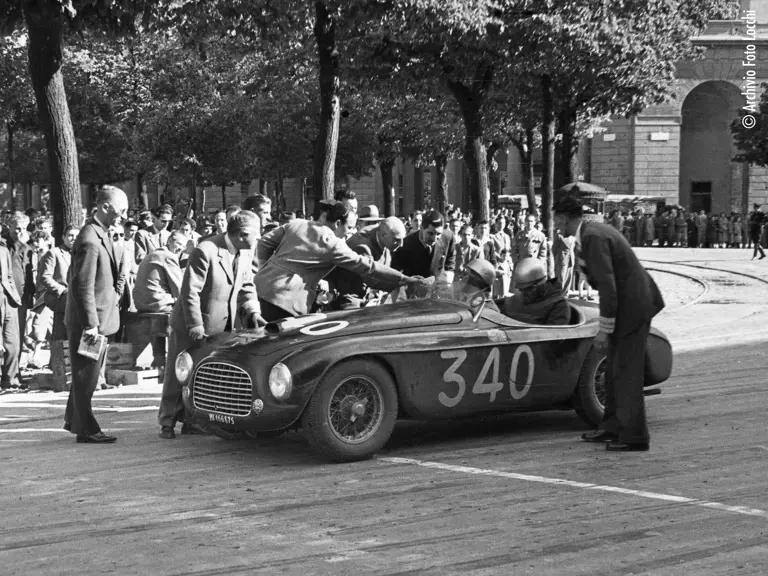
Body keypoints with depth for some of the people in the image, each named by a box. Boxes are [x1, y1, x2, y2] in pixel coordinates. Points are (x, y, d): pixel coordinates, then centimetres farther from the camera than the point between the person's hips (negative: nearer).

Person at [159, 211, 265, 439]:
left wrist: (253, 311, -5)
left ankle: (190, 420, 19)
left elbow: (246, 287, 11)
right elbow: (190, 291, -22)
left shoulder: (245, 254, 1)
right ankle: (167, 423, 16)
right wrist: (195, 325, -23)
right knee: (178, 375, 5)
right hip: (190, 327, -6)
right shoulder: (205, 252, -22)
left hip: (221, 327, 6)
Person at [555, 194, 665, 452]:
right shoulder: (592, 231, 12)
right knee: (614, 370, 17)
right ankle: (613, 427, 25)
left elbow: (607, 287, -22)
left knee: (626, 373, -5)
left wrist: (604, 331, -19)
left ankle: (634, 436, 0)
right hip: (631, 303, 10)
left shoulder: (593, 237, -19)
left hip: (632, 306, -10)